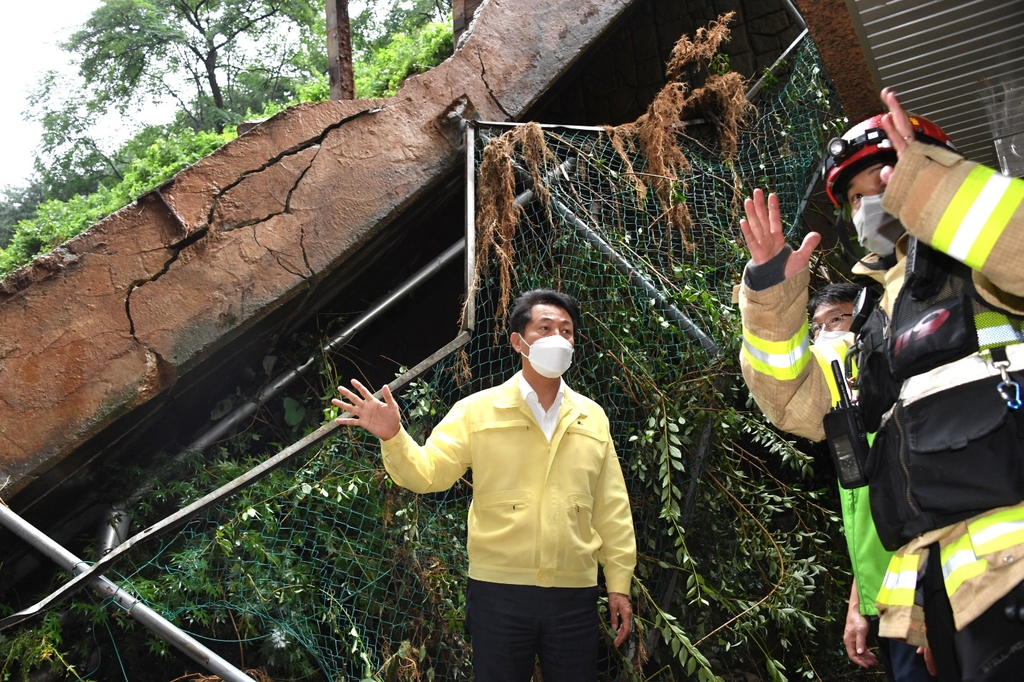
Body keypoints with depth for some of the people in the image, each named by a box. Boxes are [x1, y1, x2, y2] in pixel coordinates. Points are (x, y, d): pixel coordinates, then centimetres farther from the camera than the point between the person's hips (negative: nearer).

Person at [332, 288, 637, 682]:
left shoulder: (592, 417, 7)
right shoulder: (478, 410, -2)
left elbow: (611, 508, 8)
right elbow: (427, 472, -7)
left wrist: (619, 583, 8)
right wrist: (393, 437, -25)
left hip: (574, 594, 3)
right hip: (499, 590, -2)